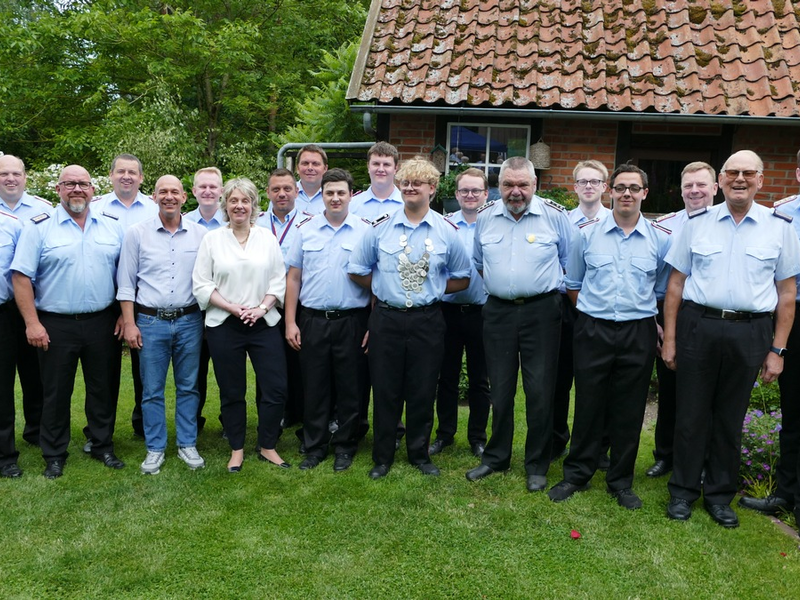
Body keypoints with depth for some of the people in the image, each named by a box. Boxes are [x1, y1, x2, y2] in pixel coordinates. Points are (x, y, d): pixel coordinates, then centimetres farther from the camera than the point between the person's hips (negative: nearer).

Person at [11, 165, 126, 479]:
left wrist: (124, 314, 1)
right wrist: (32, 323, -11)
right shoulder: (40, 228, -2)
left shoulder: (112, 226, 5)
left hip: (103, 323, 2)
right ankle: (54, 455, 23)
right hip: (56, 325, -2)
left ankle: (103, 445, 27)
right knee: (56, 392, 8)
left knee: (103, 388, 11)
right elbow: (21, 276, -6)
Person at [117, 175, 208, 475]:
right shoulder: (136, 233, 0)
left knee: (188, 387, 10)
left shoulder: (200, 234, 2)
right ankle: (155, 449, 19)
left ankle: (187, 445, 22)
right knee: (152, 390, 6)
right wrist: (129, 323, -3)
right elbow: (126, 283, 2)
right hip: (150, 322, -1)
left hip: (189, 321, 1)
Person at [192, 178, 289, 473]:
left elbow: (279, 280, 5)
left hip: (263, 324, 1)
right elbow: (201, 285, -1)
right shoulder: (212, 239, 3)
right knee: (232, 392, 8)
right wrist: (232, 308, -12)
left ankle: (267, 446, 17)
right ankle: (237, 449, 25)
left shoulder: (267, 237, 7)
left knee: (276, 389, -2)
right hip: (223, 326, -1)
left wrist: (261, 308, -10)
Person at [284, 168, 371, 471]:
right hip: (312, 319, 2)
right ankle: (315, 446, 22)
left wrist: (373, 325, -6)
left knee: (349, 387, 7)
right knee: (314, 386, 8)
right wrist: (290, 322, 2)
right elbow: (293, 278, 8)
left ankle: (345, 446, 22)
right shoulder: (306, 229, 6)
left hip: (351, 321, -1)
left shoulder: (365, 231, 1)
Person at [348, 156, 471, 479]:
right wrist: (384, 290, 5)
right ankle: (382, 457, 22)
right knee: (385, 391, 7)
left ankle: (420, 455, 26)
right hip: (386, 319, 0)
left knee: (423, 392, 8)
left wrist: (432, 290, 0)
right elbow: (357, 270, 9)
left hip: (427, 320, 0)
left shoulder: (447, 231, 1)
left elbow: (462, 278, 9)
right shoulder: (380, 227, 1)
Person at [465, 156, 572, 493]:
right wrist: (500, 285, 13)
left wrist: (546, 287, 0)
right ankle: (496, 457, 26)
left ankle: (537, 465, 16)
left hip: (541, 311, -3)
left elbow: (570, 263, 3)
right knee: (500, 389, 11)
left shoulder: (555, 216, -5)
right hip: (498, 310, 3)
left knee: (540, 390, 1)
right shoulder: (486, 218, 6)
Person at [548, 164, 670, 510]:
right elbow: (573, 283, 12)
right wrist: (592, 310, 7)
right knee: (588, 405, 6)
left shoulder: (660, 239, 3)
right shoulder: (587, 234, 3)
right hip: (593, 331, 0)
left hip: (638, 334, 0)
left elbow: (663, 290, 13)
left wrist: (642, 312, 7)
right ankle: (576, 474, 21)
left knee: (629, 410, 8)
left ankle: (621, 481, 22)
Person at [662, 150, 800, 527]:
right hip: (698, 325, 0)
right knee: (691, 414, 7)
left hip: (749, 332, 0)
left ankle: (720, 495, 27)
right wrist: (669, 338, 0)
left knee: (730, 419, 11)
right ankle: (683, 491, 22)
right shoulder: (697, 223, 3)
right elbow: (676, 283, 4)